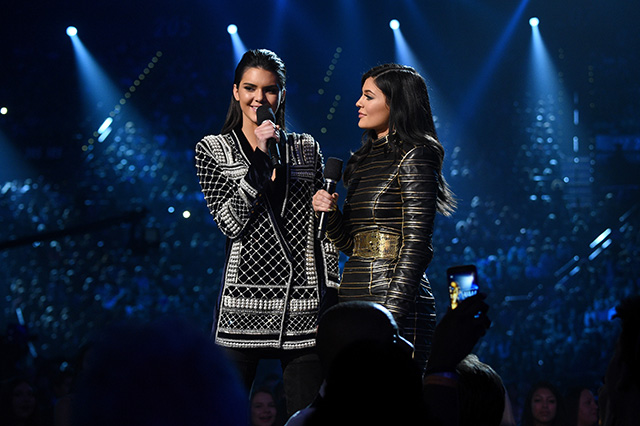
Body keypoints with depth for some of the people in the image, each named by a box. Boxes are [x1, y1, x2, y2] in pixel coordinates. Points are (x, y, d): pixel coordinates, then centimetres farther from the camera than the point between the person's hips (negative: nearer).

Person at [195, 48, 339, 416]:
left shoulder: (307, 150, 13)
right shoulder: (212, 151, 7)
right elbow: (232, 222, -6)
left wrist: (332, 294, 4)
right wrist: (260, 157, -11)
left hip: (304, 308, 2)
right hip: (244, 303, -1)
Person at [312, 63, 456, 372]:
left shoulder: (413, 158, -7)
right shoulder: (366, 159, 18)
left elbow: (416, 246, -14)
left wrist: (391, 315, -20)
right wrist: (330, 213, 2)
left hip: (392, 299, -8)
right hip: (354, 299, 8)